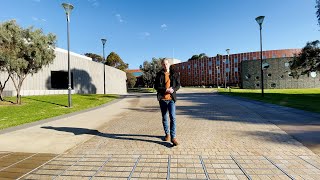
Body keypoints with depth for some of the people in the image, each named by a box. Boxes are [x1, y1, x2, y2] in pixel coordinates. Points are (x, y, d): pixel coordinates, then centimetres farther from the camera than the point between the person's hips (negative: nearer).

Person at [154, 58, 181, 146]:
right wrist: (165, 90, -16)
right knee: (164, 118, 11)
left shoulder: (175, 74, 5)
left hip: (171, 98, -1)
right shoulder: (159, 74, 4)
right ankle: (167, 134, 28)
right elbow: (156, 86, -1)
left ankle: (173, 137, -3)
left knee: (173, 117, -10)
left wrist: (173, 89, -16)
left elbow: (178, 85, 6)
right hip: (162, 98, 1)